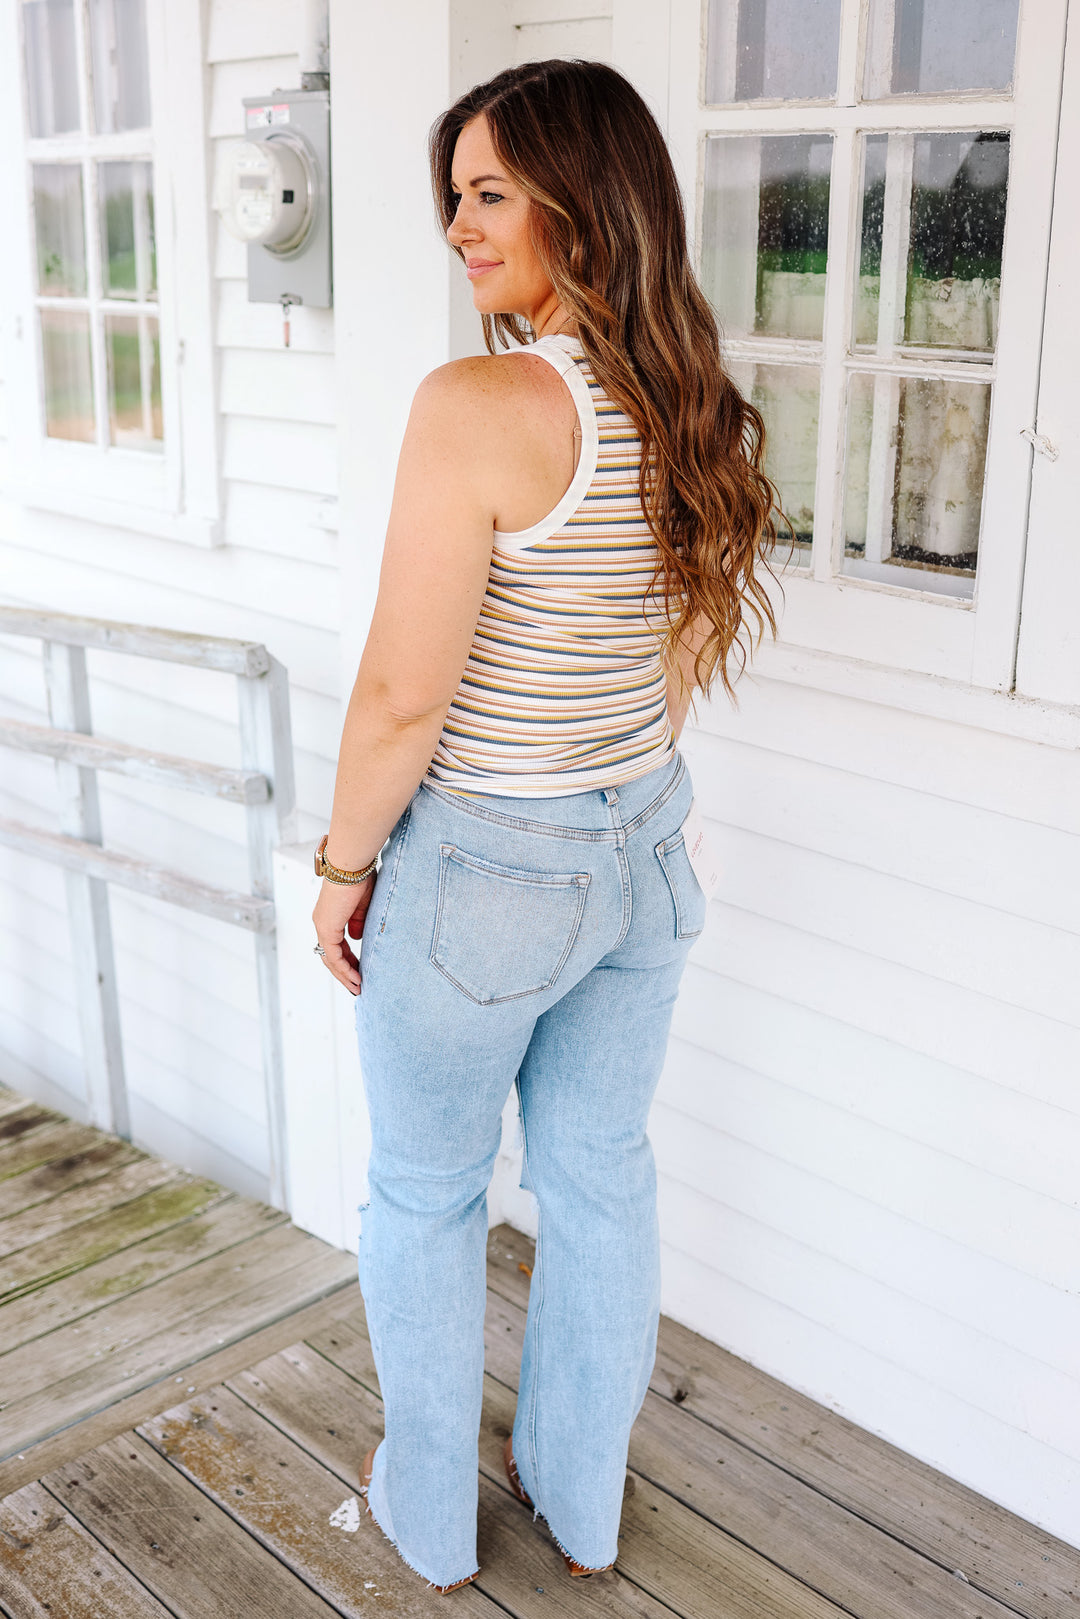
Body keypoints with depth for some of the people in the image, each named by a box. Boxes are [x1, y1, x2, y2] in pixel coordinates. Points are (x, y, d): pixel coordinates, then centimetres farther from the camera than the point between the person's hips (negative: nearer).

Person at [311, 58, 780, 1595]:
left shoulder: (478, 406, -24)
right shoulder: (696, 413, -1)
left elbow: (403, 693, -22)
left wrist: (344, 861, -7)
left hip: (480, 875, -6)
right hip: (644, 856, 7)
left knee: (426, 1192, 17)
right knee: (600, 1179, 21)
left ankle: (429, 1517, 38)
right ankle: (583, 1502, 42)